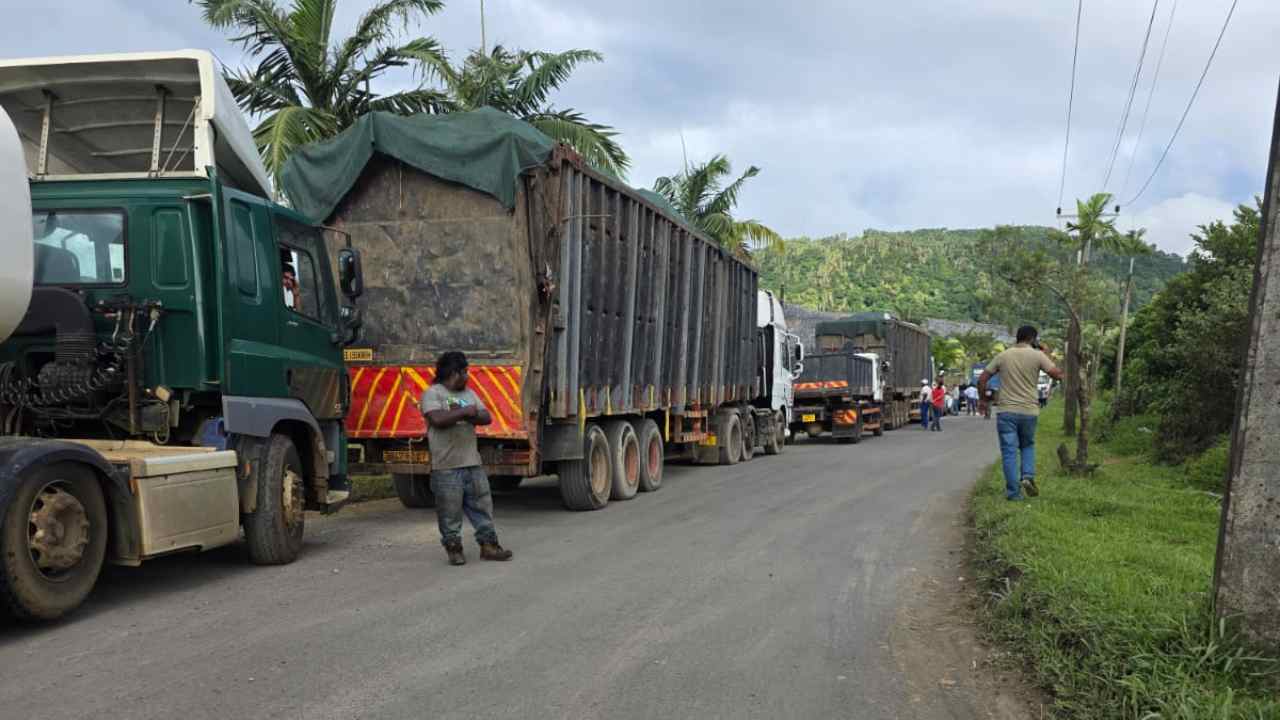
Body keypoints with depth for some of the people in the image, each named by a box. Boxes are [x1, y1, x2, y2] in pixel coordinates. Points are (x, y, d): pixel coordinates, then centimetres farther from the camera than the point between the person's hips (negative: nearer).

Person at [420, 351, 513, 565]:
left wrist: (470, 414, -12)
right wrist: (465, 412, -11)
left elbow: (486, 417, 8)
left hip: (473, 463, 6)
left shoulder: (468, 393, 17)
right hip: (447, 467, -6)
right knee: (450, 512, 1)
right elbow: (437, 419, -21)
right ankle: (454, 549, 12)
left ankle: (488, 545, 16)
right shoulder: (432, 393, -4)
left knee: (482, 505, 9)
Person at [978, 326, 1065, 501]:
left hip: (1006, 411, 0)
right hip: (1029, 411, 0)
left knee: (1009, 452, 3)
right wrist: (1046, 355, 11)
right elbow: (1058, 375, -1)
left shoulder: (1003, 356, 3)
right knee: (1028, 446, 22)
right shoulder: (1038, 356, -3)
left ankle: (1013, 492, 1)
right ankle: (1028, 476, 0)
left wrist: (984, 400, 17)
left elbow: (982, 380, 3)